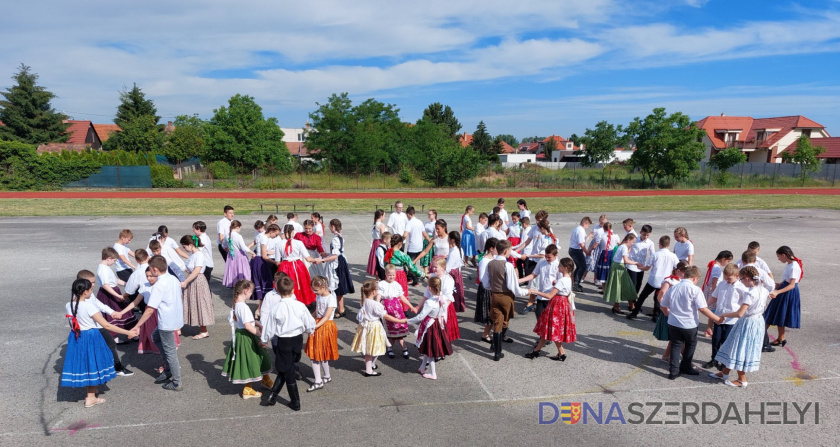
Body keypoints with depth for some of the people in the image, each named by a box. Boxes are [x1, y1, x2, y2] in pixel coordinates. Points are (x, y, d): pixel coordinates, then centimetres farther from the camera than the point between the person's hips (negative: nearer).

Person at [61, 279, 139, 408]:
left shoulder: (68, 306, -3)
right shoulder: (88, 306, -23)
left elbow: (72, 325, 10)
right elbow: (106, 326, -24)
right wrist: (128, 332, -21)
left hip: (76, 338, 6)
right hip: (91, 338, -6)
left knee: (83, 365, 18)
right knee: (93, 365, 11)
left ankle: (90, 395, 30)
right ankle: (91, 398, 21)